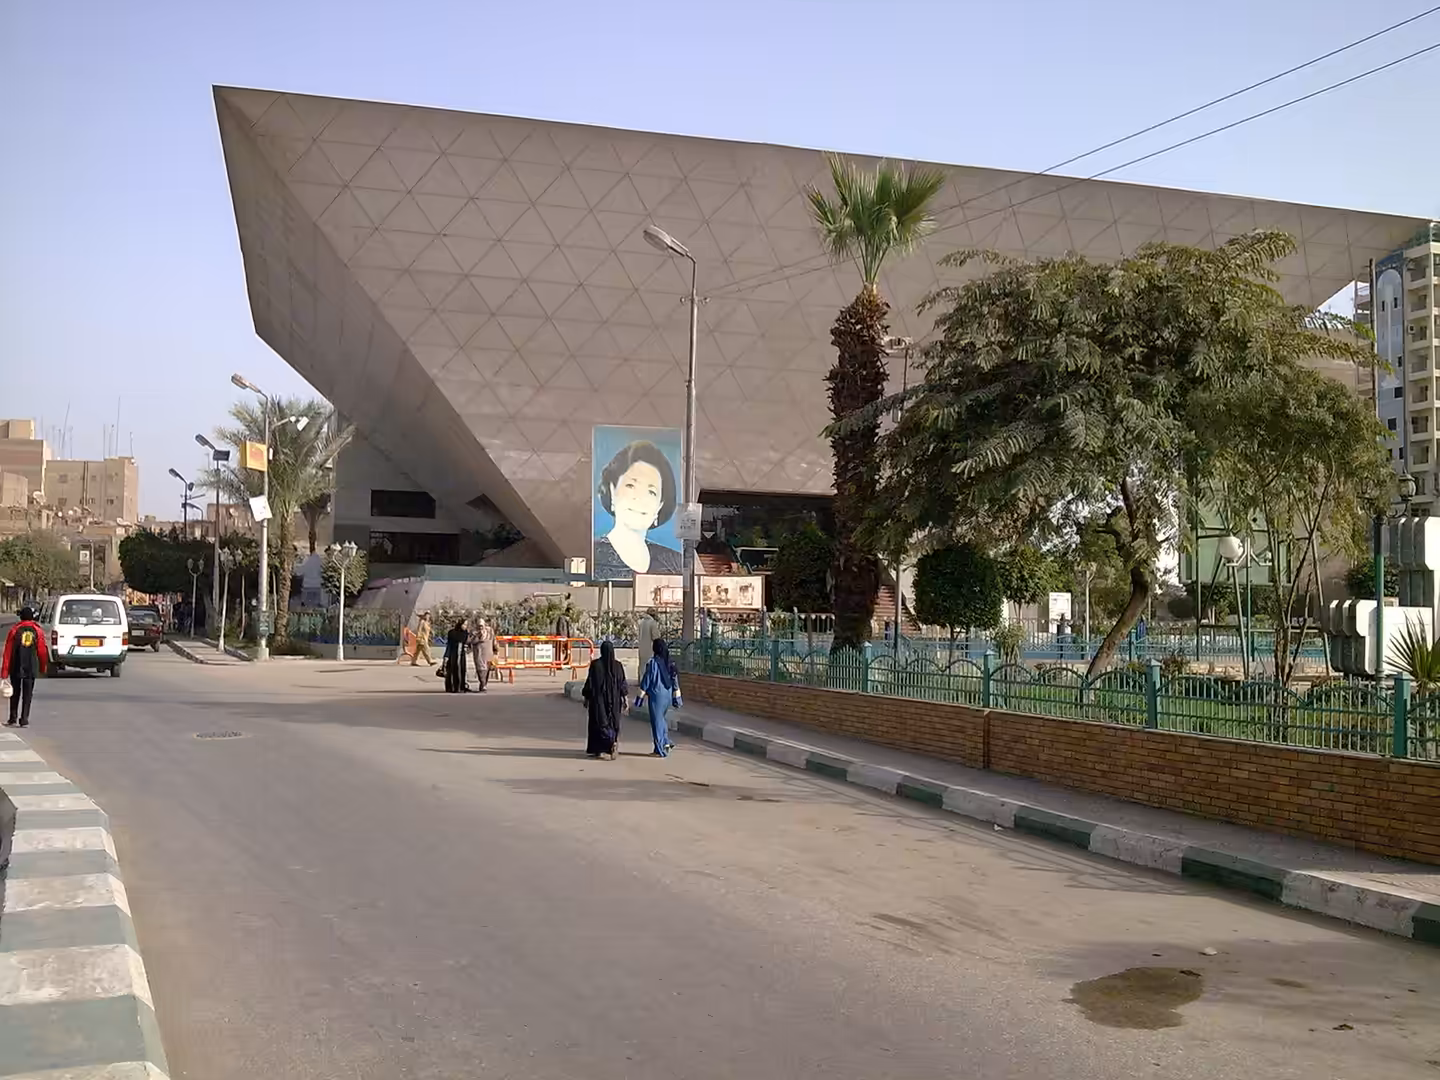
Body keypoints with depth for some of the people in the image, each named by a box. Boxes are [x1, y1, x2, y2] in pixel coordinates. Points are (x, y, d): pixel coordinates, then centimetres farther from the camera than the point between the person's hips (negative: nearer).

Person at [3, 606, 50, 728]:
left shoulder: (14, 630, -1)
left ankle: (13, 719, 16)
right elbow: (42, 651, 4)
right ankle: (24, 720, 1)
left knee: (15, 693, 13)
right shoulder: (38, 631, 1)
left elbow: (8, 652, -4)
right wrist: (43, 667, 19)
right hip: (31, 668, 0)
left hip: (16, 667, 0)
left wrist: (4, 671, -4)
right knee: (27, 694, 5)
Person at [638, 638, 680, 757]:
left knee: (657, 720, 2)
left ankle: (660, 750, 5)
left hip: (656, 694, -6)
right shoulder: (670, 662, 3)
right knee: (661, 718, 24)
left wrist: (641, 694, -5)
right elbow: (675, 678, 7)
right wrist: (676, 695, 15)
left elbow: (647, 679, -12)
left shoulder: (653, 662, -15)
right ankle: (666, 742, 17)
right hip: (668, 694, 6)